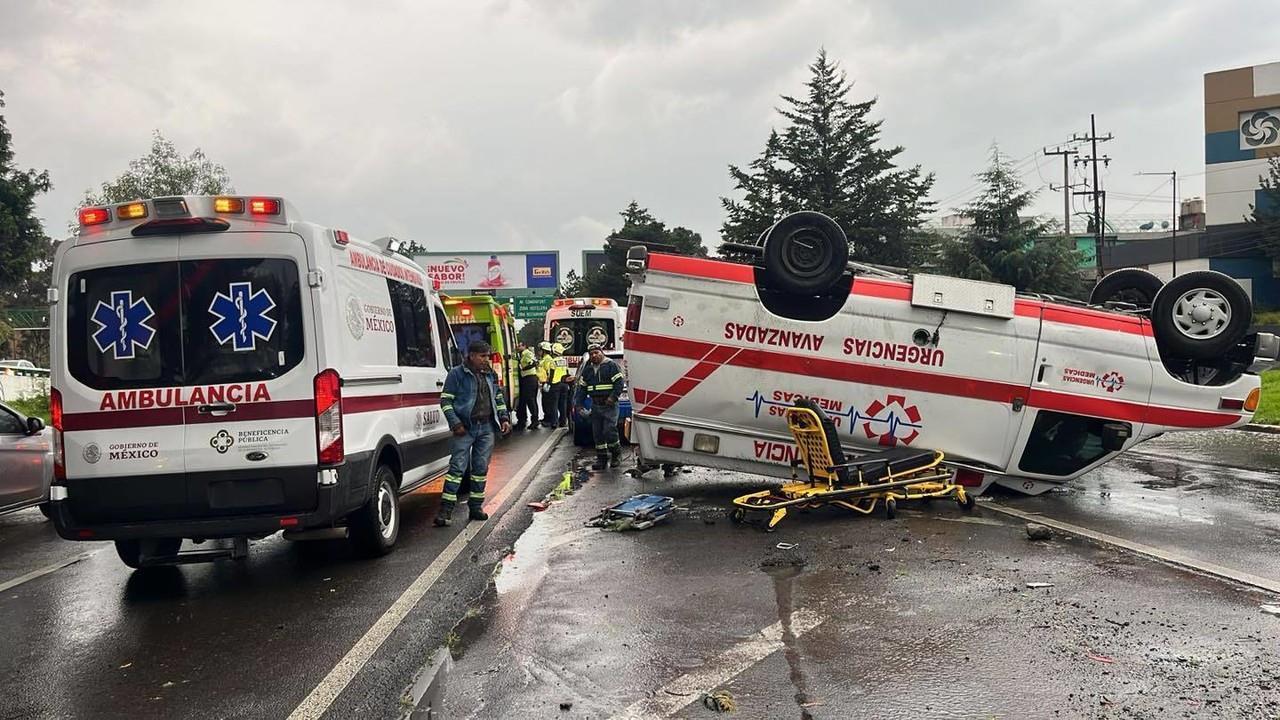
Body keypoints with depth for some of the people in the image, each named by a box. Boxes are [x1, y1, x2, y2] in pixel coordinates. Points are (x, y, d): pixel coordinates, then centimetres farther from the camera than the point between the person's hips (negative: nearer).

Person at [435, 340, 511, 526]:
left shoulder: (490, 375, 15)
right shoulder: (457, 374, -3)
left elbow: (498, 398, 24)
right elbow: (445, 400, -5)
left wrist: (504, 418, 11)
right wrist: (455, 423, -13)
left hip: (486, 428, 6)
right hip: (465, 428, -6)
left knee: (481, 468, 9)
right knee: (457, 467, -9)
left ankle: (476, 506, 18)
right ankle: (445, 509, -8)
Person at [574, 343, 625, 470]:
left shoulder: (611, 365, -4)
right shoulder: (587, 369, 15)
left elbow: (619, 383, -9)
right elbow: (581, 387, 18)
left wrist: (613, 397, -19)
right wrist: (578, 403, 10)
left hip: (609, 405, -6)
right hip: (595, 406, 6)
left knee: (609, 431, -13)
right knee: (597, 434, 6)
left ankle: (616, 453, 9)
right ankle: (602, 458, 15)